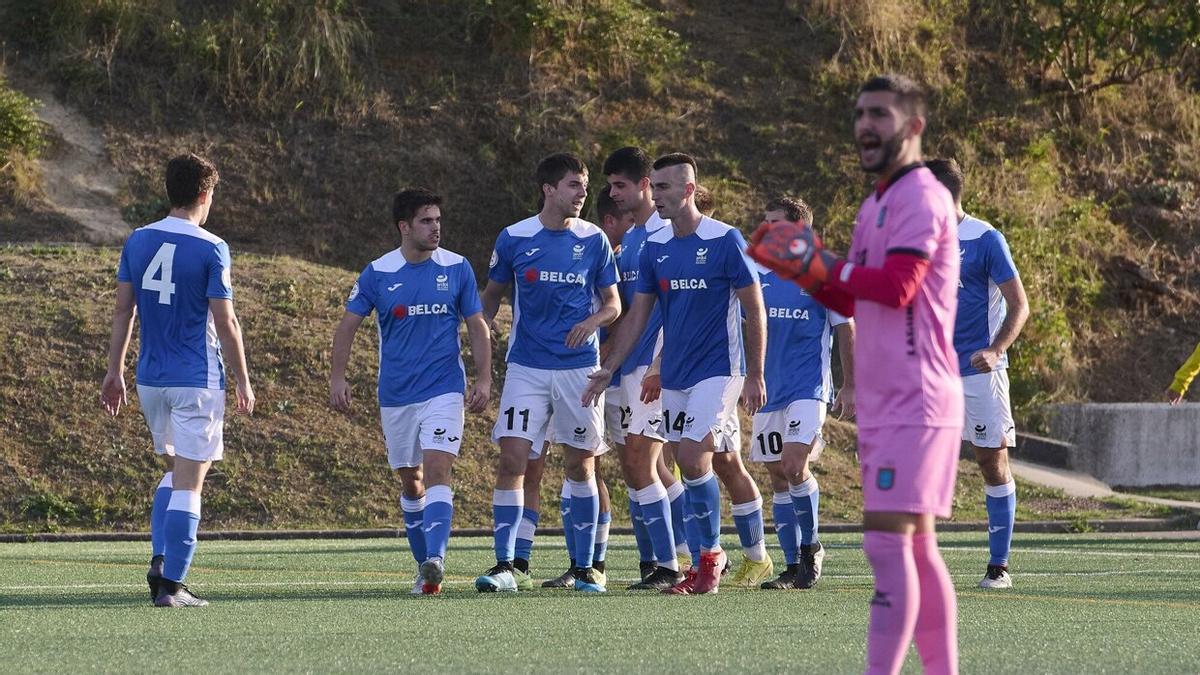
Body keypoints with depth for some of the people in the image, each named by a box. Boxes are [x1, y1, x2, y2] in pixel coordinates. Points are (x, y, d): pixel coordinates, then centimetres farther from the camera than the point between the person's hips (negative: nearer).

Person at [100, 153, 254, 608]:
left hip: (150, 380, 6)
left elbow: (123, 311, 8)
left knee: (174, 470, 21)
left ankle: (159, 560, 5)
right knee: (188, 483, -3)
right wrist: (243, 382, -2)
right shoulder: (210, 249, -11)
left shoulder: (137, 242, 4)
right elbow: (225, 322, -10)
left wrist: (114, 371, 15)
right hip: (198, 381, -5)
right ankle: (171, 584, -7)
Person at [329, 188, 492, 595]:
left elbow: (477, 327, 6)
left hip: (444, 389, -2)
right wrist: (337, 378, -4)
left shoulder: (457, 269, 0)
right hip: (395, 395, 2)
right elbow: (348, 325, 6)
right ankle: (424, 566, 21)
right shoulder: (378, 273, -1)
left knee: (436, 468, -19)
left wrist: (484, 379, -2)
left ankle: (435, 560, -30)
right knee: (410, 481, 9)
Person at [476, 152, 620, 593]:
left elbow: (613, 304, 8)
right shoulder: (513, 239, 2)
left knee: (581, 464, 5)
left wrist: (593, 321, -14)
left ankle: (584, 567, 15)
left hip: (580, 366, 0)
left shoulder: (594, 240, 3)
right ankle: (504, 566, -9)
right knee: (512, 460, -11)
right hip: (526, 368, 0)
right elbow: (492, 295, 15)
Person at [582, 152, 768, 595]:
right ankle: (756, 558, 21)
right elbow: (638, 314, 11)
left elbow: (755, 309, -7)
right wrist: (609, 369, 4)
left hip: (719, 369, -6)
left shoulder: (725, 240, -10)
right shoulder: (655, 248, 7)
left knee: (692, 455, -18)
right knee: (726, 464, 12)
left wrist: (755, 375, -9)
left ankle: (710, 556, -7)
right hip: (674, 375, 6)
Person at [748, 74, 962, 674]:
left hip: (913, 402, -10)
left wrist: (823, 266, -11)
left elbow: (897, 286, -22)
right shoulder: (875, 206, 19)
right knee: (915, 546, 11)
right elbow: (852, 301, 23)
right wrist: (797, 268, 7)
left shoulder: (921, 197, -11)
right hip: (884, 402, 10)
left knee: (887, 539, -15)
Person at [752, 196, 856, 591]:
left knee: (794, 466, -20)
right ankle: (793, 567, 10)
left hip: (808, 387, -5)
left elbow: (846, 330, 2)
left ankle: (811, 547, -1)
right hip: (769, 390, 5)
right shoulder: (758, 276, 10)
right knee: (778, 478, 5)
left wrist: (849, 387, 0)